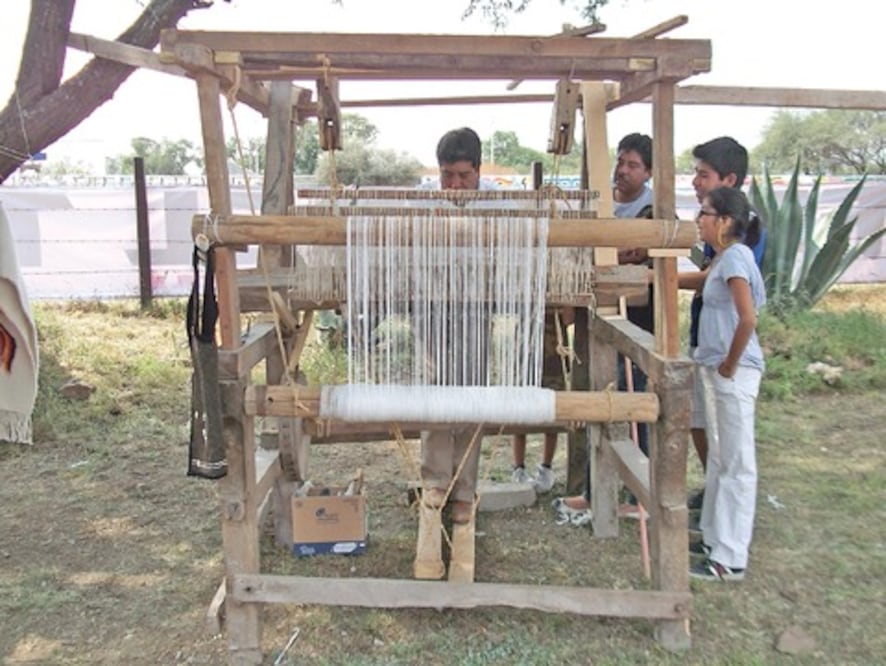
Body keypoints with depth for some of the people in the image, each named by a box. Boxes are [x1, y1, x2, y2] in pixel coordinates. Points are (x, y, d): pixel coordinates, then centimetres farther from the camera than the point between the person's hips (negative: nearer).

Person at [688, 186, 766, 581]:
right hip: (713, 369, 10)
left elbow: (748, 319, -26)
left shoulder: (735, 256, -17)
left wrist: (730, 365, -16)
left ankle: (729, 560, 8)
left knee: (736, 464, -1)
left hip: (733, 373, -10)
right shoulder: (722, 258, 11)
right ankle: (714, 538, 31)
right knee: (718, 458, 18)